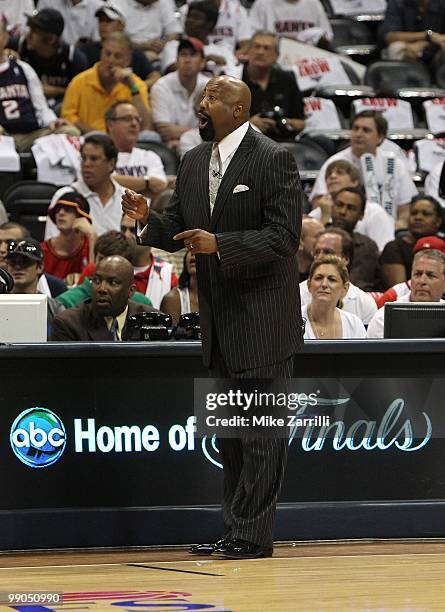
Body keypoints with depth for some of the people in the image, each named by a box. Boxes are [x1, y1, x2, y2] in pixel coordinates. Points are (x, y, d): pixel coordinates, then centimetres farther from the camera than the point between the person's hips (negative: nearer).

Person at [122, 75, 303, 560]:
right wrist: (148, 220, -7)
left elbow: (284, 237, -15)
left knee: (260, 430, -5)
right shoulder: (193, 163, 12)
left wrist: (220, 244, -24)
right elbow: (176, 231, 15)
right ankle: (235, 532, 18)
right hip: (219, 320, 8)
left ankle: (252, 533, -4)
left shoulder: (273, 160, -10)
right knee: (229, 431, 12)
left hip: (261, 318, -8)